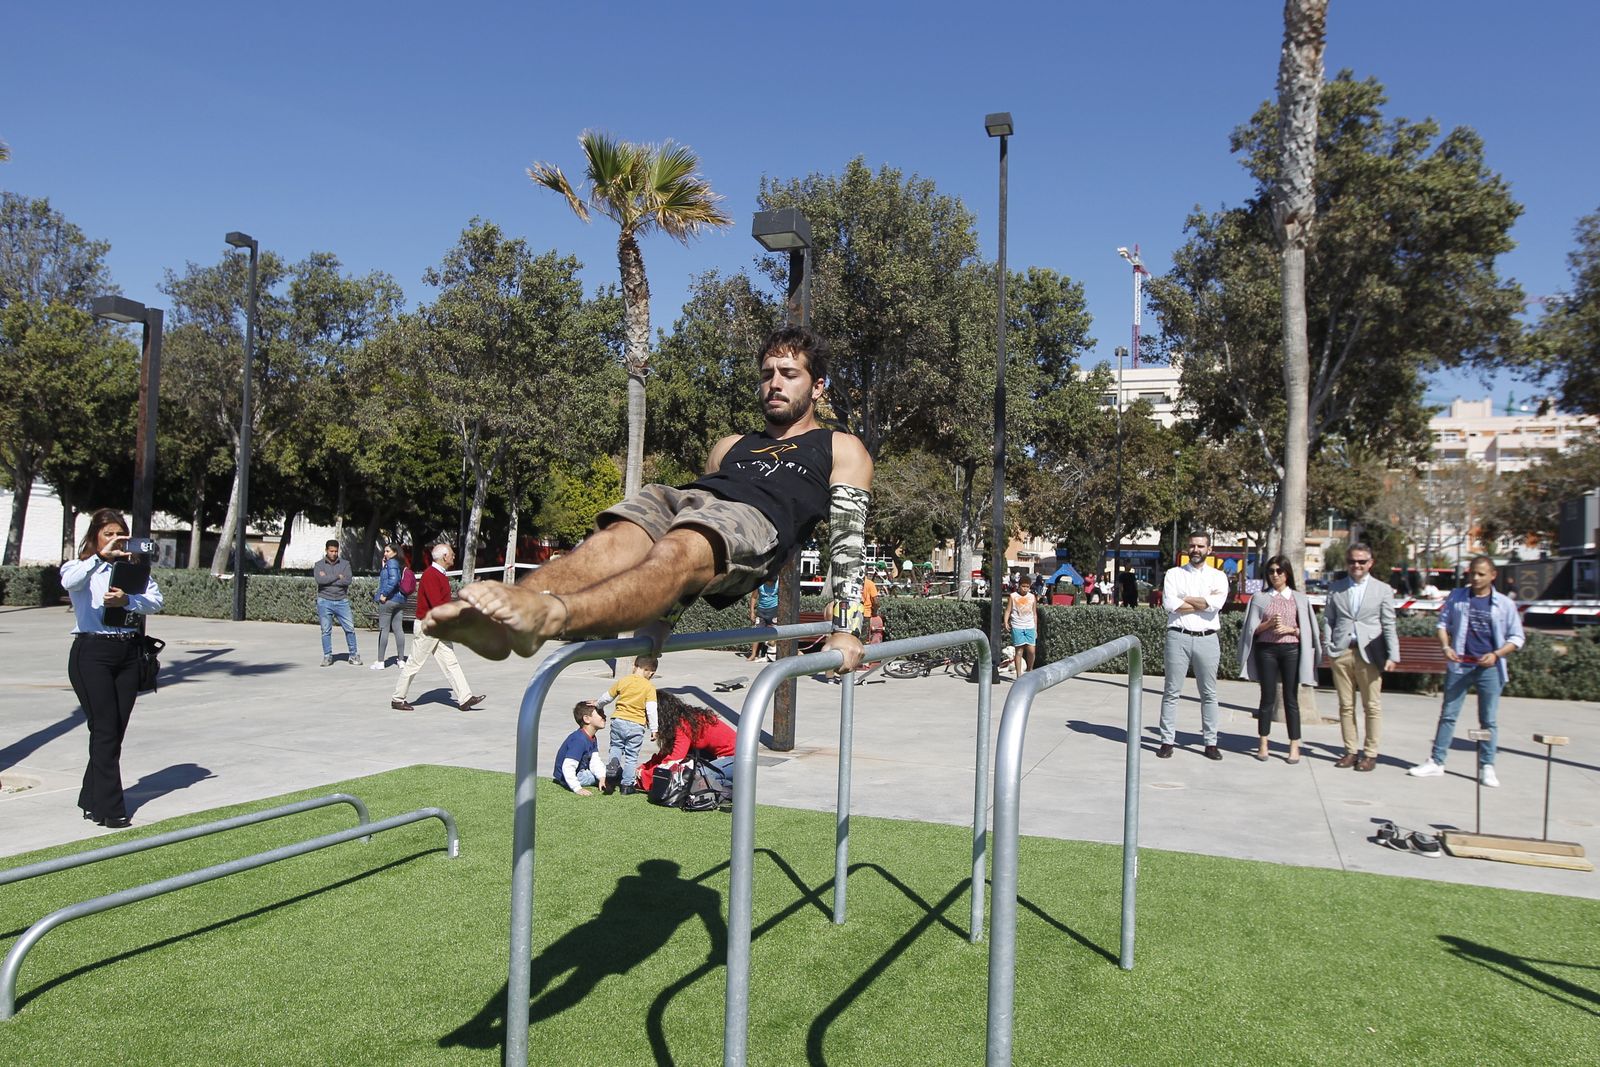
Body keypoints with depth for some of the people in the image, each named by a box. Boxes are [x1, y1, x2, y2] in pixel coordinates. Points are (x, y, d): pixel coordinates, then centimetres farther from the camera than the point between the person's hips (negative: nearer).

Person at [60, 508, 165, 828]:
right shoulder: (82, 567, 3)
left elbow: (156, 601, -4)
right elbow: (69, 582, -23)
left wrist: (128, 600, -21)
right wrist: (101, 557, -32)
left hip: (128, 654, 4)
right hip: (92, 654, -4)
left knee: (116, 731, 8)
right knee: (105, 730, -7)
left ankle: (92, 801, 22)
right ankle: (110, 809, -3)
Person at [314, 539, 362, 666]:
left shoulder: (345, 564, 6)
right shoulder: (319, 564, 4)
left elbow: (347, 580, -10)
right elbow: (319, 580, -15)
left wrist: (328, 579, -10)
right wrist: (337, 576, -10)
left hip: (342, 601, 1)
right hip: (325, 601, 0)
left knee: (350, 628, -1)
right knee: (326, 631, 4)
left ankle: (354, 655, 9)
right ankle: (327, 657, 13)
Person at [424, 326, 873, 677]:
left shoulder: (841, 449, 26)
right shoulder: (730, 447, 39)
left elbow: (848, 537, 12)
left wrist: (845, 628, -2)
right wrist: (656, 621, 20)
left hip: (755, 522, -5)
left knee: (679, 551, -39)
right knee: (615, 539, -30)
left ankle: (550, 616, -67)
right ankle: (498, 618, -56)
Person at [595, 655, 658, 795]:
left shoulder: (622, 680, 4)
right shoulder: (649, 687, -5)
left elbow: (607, 697, 14)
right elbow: (651, 709, -11)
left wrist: (598, 705, 33)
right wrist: (653, 729, -6)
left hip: (618, 720, 2)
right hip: (636, 726, -2)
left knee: (616, 748, 20)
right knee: (631, 756, 7)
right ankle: (627, 784, 9)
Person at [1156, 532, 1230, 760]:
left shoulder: (1218, 576, 9)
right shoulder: (1174, 574, 8)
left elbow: (1217, 603, -11)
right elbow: (1169, 603, -9)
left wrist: (1184, 599, -7)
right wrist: (1204, 603, -8)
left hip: (1207, 639, 1)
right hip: (1179, 637, -1)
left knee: (1209, 693, 6)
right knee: (1172, 691, 1)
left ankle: (1211, 743, 13)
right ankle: (1167, 741, 5)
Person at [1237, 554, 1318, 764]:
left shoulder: (1299, 599, 8)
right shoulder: (1260, 597, 8)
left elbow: (1306, 630, 6)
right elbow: (1252, 629, 5)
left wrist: (1289, 629, -11)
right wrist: (1269, 623, -12)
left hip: (1291, 650, 0)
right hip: (1266, 650, 0)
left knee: (1291, 699, 1)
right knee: (1268, 697, 4)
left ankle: (1294, 746, 7)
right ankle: (1263, 744, 11)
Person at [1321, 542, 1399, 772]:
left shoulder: (1382, 589, 7)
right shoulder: (1335, 588, 11)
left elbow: (1389, 625, 3)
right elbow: (1327, 621, 10)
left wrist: (1392, 655, -4)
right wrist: (1327, 649, 0)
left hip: (1369, 654, -2)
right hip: (1341, 653, 2)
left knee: (1372, 706, 2)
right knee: (1346, 705, 6)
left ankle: (1370, 753, 10)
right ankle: (1351, 750, 14)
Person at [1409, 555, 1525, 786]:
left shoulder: (1505, 604, 2)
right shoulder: (1456, 598, 6)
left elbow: (1517, 638, 5)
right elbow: (1443, 624, 10)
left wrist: (1496, 654, -11)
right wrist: (1445, 647, -8)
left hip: (1489, 669, -1)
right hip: (1459, 665, 1)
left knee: (1488, 720, 6)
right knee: (1448, 715, 5)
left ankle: (1487, 767, 16)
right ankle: (1436, 762, 10)